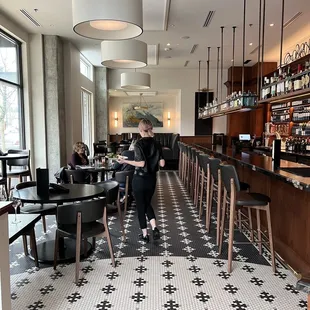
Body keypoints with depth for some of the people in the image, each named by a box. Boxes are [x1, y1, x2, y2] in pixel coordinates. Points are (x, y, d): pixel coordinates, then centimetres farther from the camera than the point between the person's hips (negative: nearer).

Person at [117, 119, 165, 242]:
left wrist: (125, 161, -13)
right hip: (151, 179, 5)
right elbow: (162, 164, -3)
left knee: (140, 206, 10)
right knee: (147, 204, 22)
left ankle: (145, 234, 19)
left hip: (139, 179, -5)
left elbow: (141, 163, -22)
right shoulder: (156, 144, 1)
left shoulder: (138, 144, -14)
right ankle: (155, 228, 7)